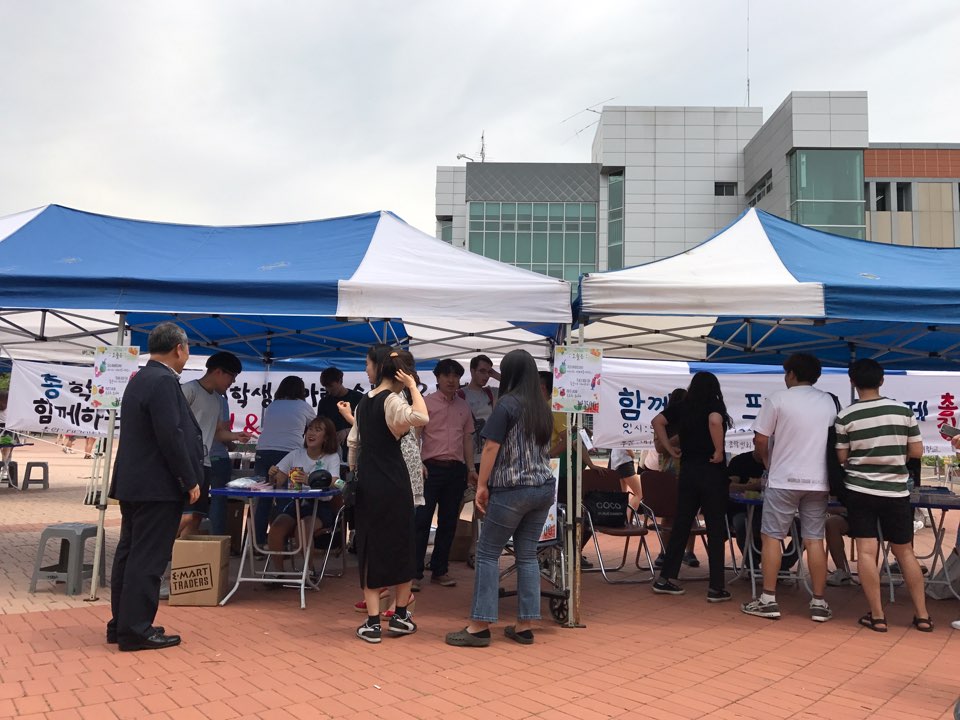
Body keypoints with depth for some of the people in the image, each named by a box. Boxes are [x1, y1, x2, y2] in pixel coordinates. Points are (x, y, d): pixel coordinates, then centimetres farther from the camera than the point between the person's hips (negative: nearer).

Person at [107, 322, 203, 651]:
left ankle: (121, 623, 24)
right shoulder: (163, 382, -18)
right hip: (158, 487, -10)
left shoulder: (141, 378, 14)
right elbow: (172, 437, -22)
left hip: (134, 484, 10)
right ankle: (136, 630, 3)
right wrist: (190, 481, -14)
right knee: (148, 559, -4)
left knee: (130, 554, 15)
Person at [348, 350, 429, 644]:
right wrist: (413, 386, -18)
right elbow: (421, 418, -31)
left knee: (370, 548, 7)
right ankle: (400, 616, 18)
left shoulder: (364, 401, 12)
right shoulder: (392, 400, -12)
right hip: (392, 483, -6)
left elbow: (353, 442, 18)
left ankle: (373, 623, 7)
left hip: (367, 482, 6)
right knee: (402, 547, 9)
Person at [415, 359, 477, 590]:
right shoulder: (426, 403, 0)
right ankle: (414, 573, 1)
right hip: (432, 467, -5)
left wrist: (471, 468, 12)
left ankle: (440, 571, 19)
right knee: (422, 520, -4)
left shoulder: (463, 406, 14)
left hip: (456, 469, 5)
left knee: (449, 522, 9)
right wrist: (417, 463, -14)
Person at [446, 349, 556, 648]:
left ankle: (480, 626, 3)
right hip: (544, 488, 7)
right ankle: (525, 626, 12)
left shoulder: (507, 404, -9)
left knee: (488, 554, 1)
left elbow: (491, 448, -13)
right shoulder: (543, 407, 10)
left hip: (511, 490, -6)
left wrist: (482, 485, -9)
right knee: (527, 555, 10)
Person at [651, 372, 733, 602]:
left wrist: (670, 449, 6)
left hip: (687, 470, 5)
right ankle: (716, 588, 6)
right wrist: (719, 451, -18)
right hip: (712, 471, -5)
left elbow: (657, 422, 5)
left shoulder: (681, 407, 9)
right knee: (716, 528, 2)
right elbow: (715, 422, -28)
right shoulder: (714, 406, -7)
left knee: (681, 524, 12)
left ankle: (665, 578, 17)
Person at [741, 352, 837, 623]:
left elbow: (760, 440, -5)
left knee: (771, 537, 4)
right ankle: (819, 603, 11)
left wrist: (768, 463, 13)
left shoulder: (778, 399, -6)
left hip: (783, 479, -4)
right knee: (814, 540, 8)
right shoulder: (829, 402, 7)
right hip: (818, 481, 4)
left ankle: (768, 600, 4)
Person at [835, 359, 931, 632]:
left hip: (860, 490, -2)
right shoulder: (904, 411, -3)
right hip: (896, 492, 2)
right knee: (905, 552, 14)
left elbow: (841, 458, -4)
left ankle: (877, 616, 2)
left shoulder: (846, 416, -8)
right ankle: (922, 615, 18)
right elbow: (917, 452, 2)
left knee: (867, 551, 1)